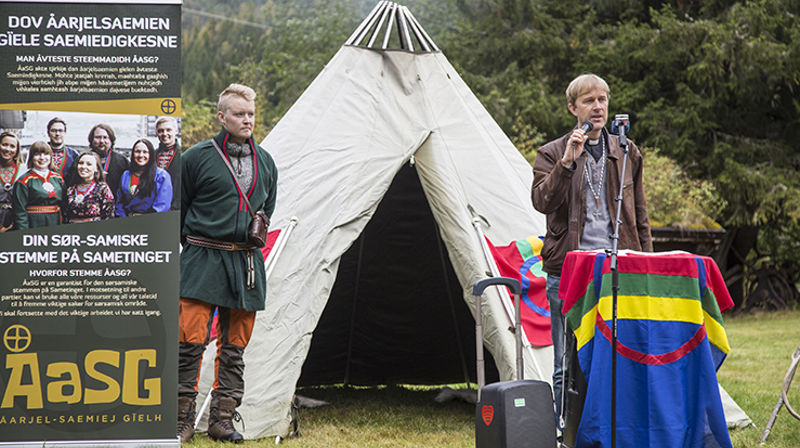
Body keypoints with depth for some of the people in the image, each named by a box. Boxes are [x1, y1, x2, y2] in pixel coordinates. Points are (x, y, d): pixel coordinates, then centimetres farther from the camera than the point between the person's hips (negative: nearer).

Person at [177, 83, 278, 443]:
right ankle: (182, 420, 0)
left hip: (246, 263, 5)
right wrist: (194, 245, 6)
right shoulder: (197, 157, -3)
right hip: (203, 260, -4)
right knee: (191, 341, -9)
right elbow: (178, 209, 5)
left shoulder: (265, 162, 12)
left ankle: (222, 420, 13)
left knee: (234, 346, 6)